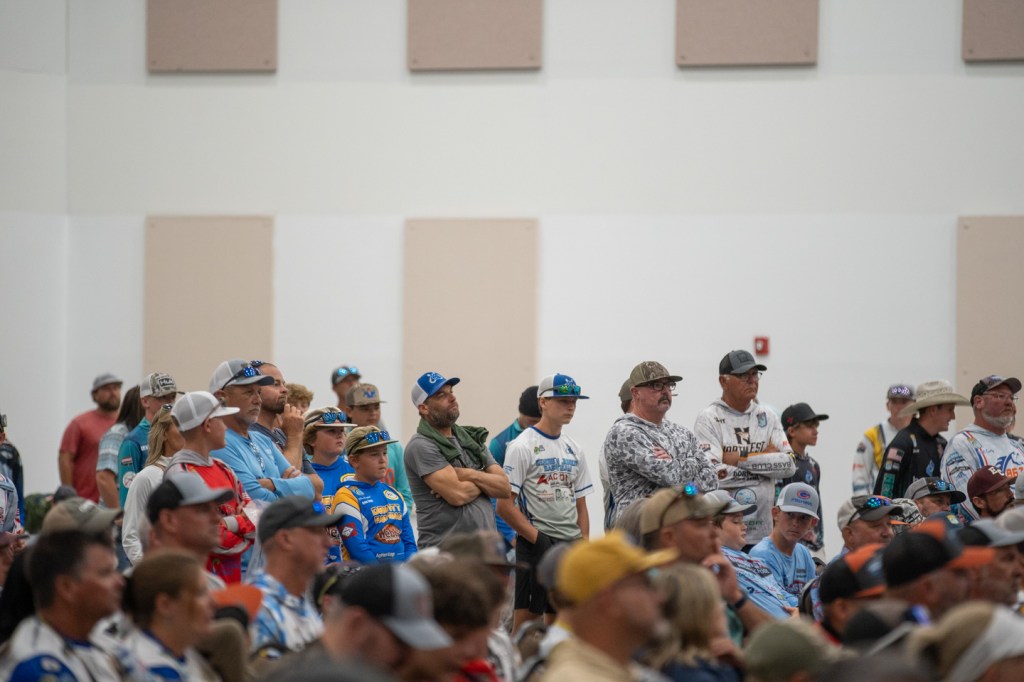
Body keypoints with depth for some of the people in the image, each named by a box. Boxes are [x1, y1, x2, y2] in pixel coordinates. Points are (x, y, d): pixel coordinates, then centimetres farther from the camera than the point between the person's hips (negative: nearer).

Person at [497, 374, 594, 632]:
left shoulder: (574, 450, 15)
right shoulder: (521, 446, -6)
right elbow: (505, 505, -11)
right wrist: (538, 539, -16)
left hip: (571, 544, 7)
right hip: (535, 543, -7)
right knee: (527, 617, -8)